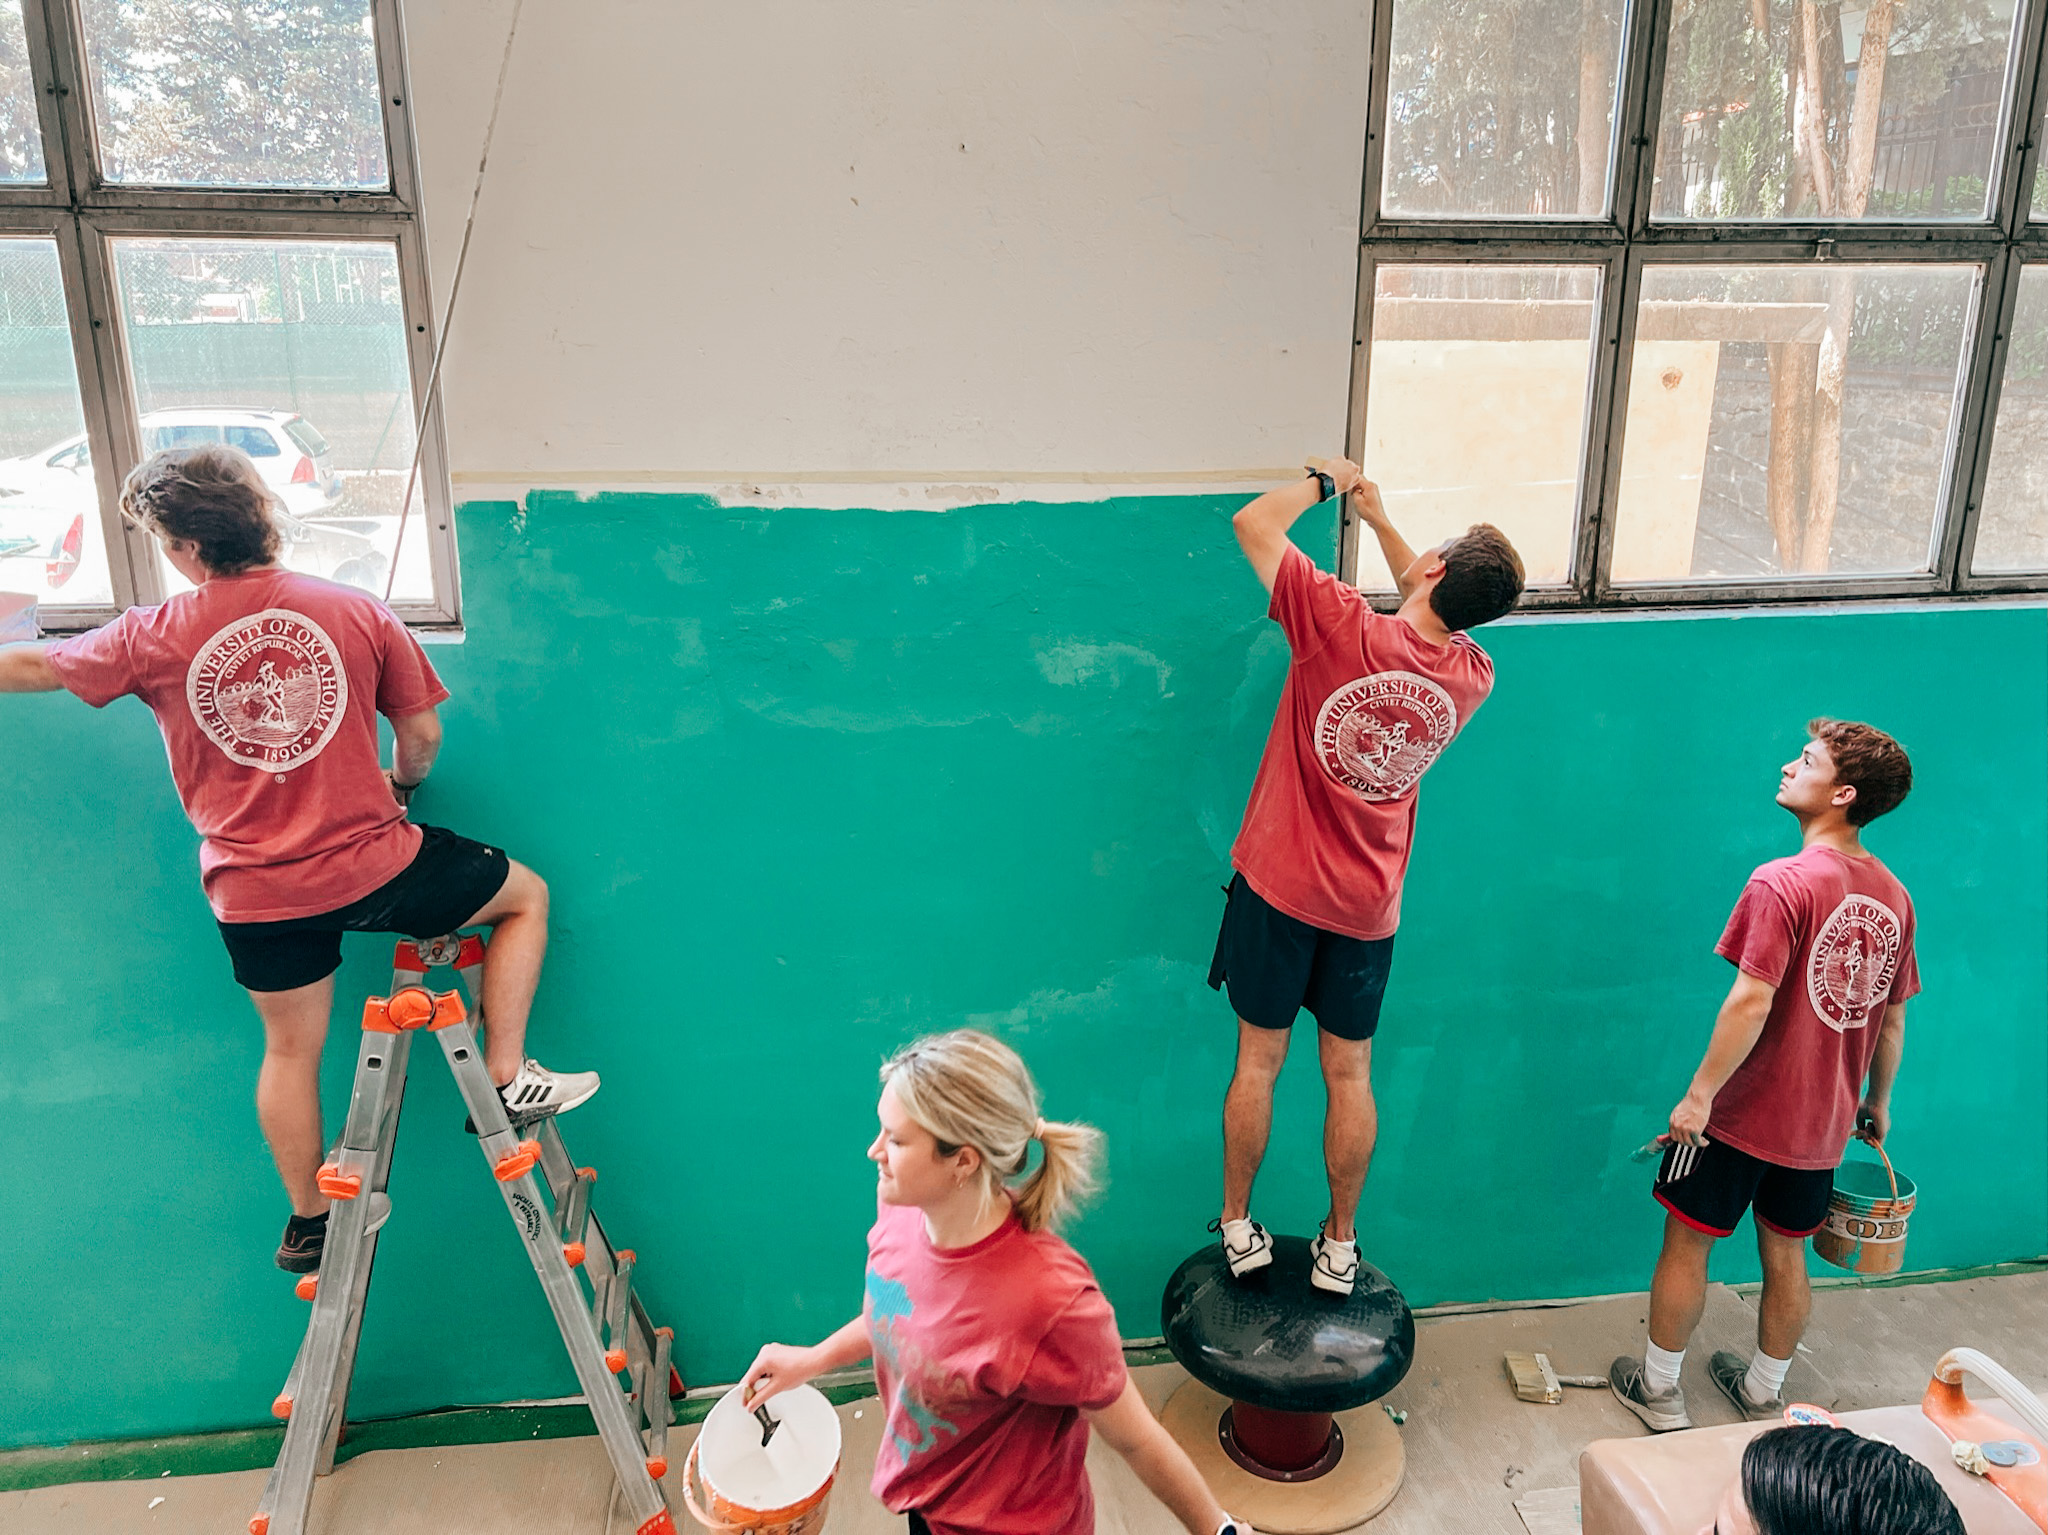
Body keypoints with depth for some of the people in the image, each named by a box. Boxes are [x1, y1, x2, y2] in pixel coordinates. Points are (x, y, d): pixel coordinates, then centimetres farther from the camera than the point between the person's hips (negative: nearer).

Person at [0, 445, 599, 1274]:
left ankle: (309, 1223, 36)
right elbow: (421, 735, 2)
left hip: (254, 895, 3)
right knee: (525, 894, 19)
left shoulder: (153, 638, -5)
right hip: (373, 866, -2)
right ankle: (505, 1077, 15)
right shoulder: (357, 611, -7)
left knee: (291, 1050, 21)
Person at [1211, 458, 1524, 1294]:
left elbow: (1253, 524, -11)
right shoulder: (1473, 676, -4)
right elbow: (1437, 618, 20)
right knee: (1350, 1074, 15)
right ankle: (1340, 1244, 26)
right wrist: (1377, 518, 24)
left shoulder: (1346, 626, -19)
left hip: (1280, 885, -3)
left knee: (1259, 1060, 10)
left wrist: (1324, 481, 5)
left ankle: (1236, 1226, 23)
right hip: (1368, 906, 3)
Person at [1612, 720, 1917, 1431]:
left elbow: (1752, 1002, -25)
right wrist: (1876, 1103, 22)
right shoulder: (1894, 897, 2)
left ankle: (1657, 1388, 22)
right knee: (1785, 1253, 20)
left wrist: (1699, 1094, -18)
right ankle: (1763, 1391, 35)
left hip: (1744, 1112, -6)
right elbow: (1893, 1017, 10)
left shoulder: (1784, 882, -21)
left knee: (1687, 1240, 9)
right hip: (1823, 1122, 7)